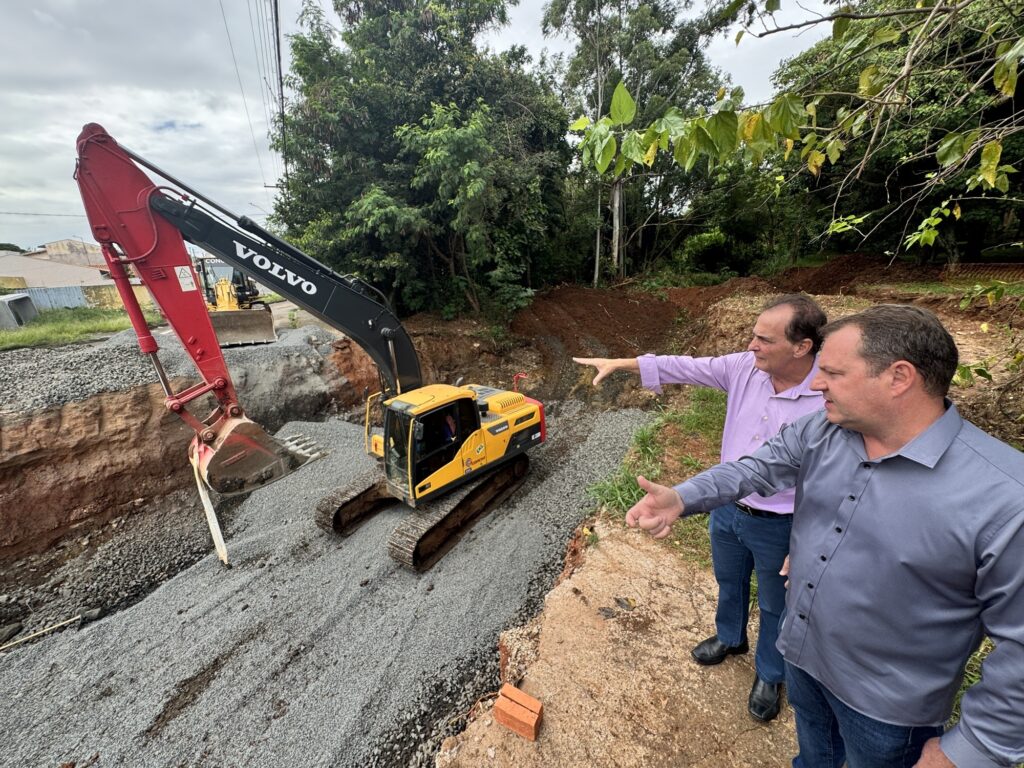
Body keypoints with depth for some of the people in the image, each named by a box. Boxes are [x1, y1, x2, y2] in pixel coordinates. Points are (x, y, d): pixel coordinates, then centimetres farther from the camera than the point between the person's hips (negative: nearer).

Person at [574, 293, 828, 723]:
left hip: (779, 526, -4)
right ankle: (730, 638, 60)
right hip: (726, 509, 5)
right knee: (729, 583, 30)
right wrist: (618, 363, -8)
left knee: (775, 607, 22)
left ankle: (769, 675, 51)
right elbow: (682, 367, -7)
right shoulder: (744, 367, -13)